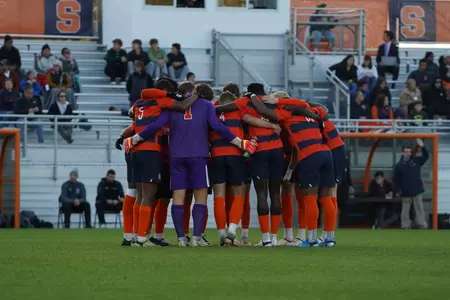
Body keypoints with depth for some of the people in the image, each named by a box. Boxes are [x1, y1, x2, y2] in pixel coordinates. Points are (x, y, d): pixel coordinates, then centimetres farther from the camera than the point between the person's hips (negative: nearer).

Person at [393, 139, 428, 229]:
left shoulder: (416, 161, 4)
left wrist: (422, 147, -15)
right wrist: (396, 191, -10)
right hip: (405, 192, -2)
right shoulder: (399, 165, -4)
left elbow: (426, 156, 1)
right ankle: (405, 226, 14)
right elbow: (396, 179, -3)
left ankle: (422, 225, 8)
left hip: (417, 191, 2)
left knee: (419, 208, 4)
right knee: (405, 210, 6)